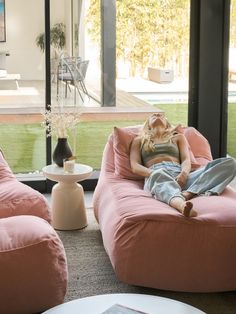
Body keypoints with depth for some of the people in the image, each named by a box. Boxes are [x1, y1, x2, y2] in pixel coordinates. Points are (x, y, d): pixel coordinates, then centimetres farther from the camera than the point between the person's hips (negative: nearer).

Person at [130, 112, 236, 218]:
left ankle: (188, 193, -45)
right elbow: (135, 166, 14)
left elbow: (186, 160, 17)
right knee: (159, 174, -43)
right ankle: (182, 204, -75)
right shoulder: (139, 140, 30)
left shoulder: (178, 137, 34)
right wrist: (154, 173, -9)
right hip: (154, 176, -2)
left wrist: (184, 173, -10)